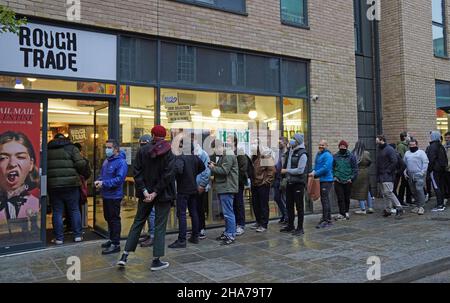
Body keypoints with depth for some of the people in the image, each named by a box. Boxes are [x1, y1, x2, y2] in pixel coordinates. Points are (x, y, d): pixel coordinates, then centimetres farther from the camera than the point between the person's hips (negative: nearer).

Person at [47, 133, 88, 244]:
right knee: (74, 210, 9)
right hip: (71, 184, -2)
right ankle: (77, 235, 14)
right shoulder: (71, 148, 0)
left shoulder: (47, 150, 9)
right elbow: (81, 164, -11)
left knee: (57, 212, 8)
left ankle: (59, 238, 11)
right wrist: (84, 174, 5)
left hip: (53, 185, 2)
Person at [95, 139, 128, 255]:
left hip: (114, 196, -9)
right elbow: (102, 174, 22)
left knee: (114, 219, -3)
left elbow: (119, 179, -24)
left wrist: (104, 184, -23)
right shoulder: (107, 160, 12)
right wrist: (98, 180, 1)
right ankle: (112, 239, 33)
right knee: (108, 218, 19)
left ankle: (116, 244, 6)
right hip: (106, 195, 9)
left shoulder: (121, 162, -16)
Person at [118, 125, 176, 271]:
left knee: (138, 222, 16)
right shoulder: (168, 152, -8)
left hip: (146, 193, 3)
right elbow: (168, 175, -17)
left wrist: (145, 191, -8)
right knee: (160, 226, 6)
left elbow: (137, 172, -6)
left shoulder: (142, 151, 0)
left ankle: (125, 256, 17)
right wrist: (156, 192, -14)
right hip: (163, 194, -3)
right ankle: (156, 261, 11)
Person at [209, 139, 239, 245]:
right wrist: (215, 166, 4)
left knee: (228, 213, -6)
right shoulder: (223, 155, 19)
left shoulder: (228, 156, -15)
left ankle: (231, 235, 0)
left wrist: (212, 168, -8)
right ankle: (227, 233, 25)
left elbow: (224, 170, -22)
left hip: (227, 188, -11)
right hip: (223, 188, 11)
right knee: (226, 212, 16)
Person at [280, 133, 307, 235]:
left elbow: (300, 170, -19)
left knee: (299, 206, 1)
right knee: (289, 205, 15)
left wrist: (287, 170, -13)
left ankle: (300, 228, 9)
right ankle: (290, 226, 27)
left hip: (298, 183, -8)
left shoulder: (302, 154, -12)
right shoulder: (290, 151, 11)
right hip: (289, 182, 8)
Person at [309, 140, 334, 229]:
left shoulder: (327, 155, -13)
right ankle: (328, 219, 25)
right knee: (325, 200, 15)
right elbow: (316, 166, 24)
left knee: (324, 200, -8)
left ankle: (325, 220, -4)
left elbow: (326, 168, -21)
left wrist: (315, 173, -17)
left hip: (326, 180, -10)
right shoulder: (318, 154, 16)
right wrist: (314, 171, 4)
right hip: (321, 180, 10)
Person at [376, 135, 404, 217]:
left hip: (387, 176, -9)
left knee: (388, 192, -13)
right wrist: (378, 174, 13)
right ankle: (388, 210, 17)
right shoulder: (379, 150, 17)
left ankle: (399, 208, -4)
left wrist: (388, 171, -18)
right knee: (384, 194, 10)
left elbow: (395, 161, -19)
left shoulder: (389, 149, -10)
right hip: (380, 176, 9)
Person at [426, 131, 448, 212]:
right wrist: (445, 166, 21)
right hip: (442, 169, 9)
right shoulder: (441, 146, 14)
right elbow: (446, 158, 18)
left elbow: (431, 159, -19)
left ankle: (439, 206, -10)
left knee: (436, 187, -8)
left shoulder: (432, 146, -14)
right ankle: (442, 204, 18)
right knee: (440, 187, 14)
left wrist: (429, 169, -13)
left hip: (435, 169, -9)